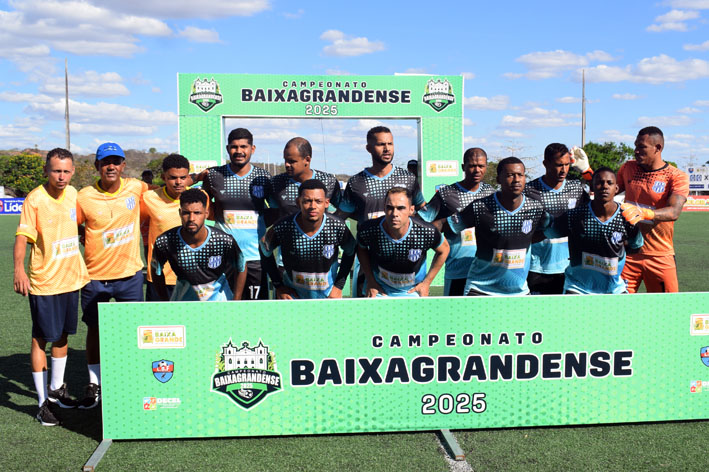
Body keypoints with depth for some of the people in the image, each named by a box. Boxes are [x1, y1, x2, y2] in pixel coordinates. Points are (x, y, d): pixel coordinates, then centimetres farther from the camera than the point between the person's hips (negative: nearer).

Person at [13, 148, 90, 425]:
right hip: (44, 281, -6)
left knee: (62, 335, 18)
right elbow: (22, 236, -21)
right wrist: (19, 269, -36)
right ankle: (42, 402, 11)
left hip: (71, 278, 6)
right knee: (41, 339, 2)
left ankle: (56, 389, 35)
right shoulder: (34, 199, -14)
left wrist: (83, 265, 21)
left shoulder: (73, 194, 3)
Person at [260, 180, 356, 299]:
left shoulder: (337, 227, -18)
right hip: (293, 295, -1)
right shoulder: (282, 228, -20)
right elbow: (265, 251, -1)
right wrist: (278, 285, 0)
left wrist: (339, 286, 0)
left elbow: (350, 252, 2)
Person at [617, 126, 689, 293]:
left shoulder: (677, 177, -5)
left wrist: (644, 213, -40)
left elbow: (674, 212, -21)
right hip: (627, 253, 2)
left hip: (660, 257, -2)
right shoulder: (628, 168, 8)